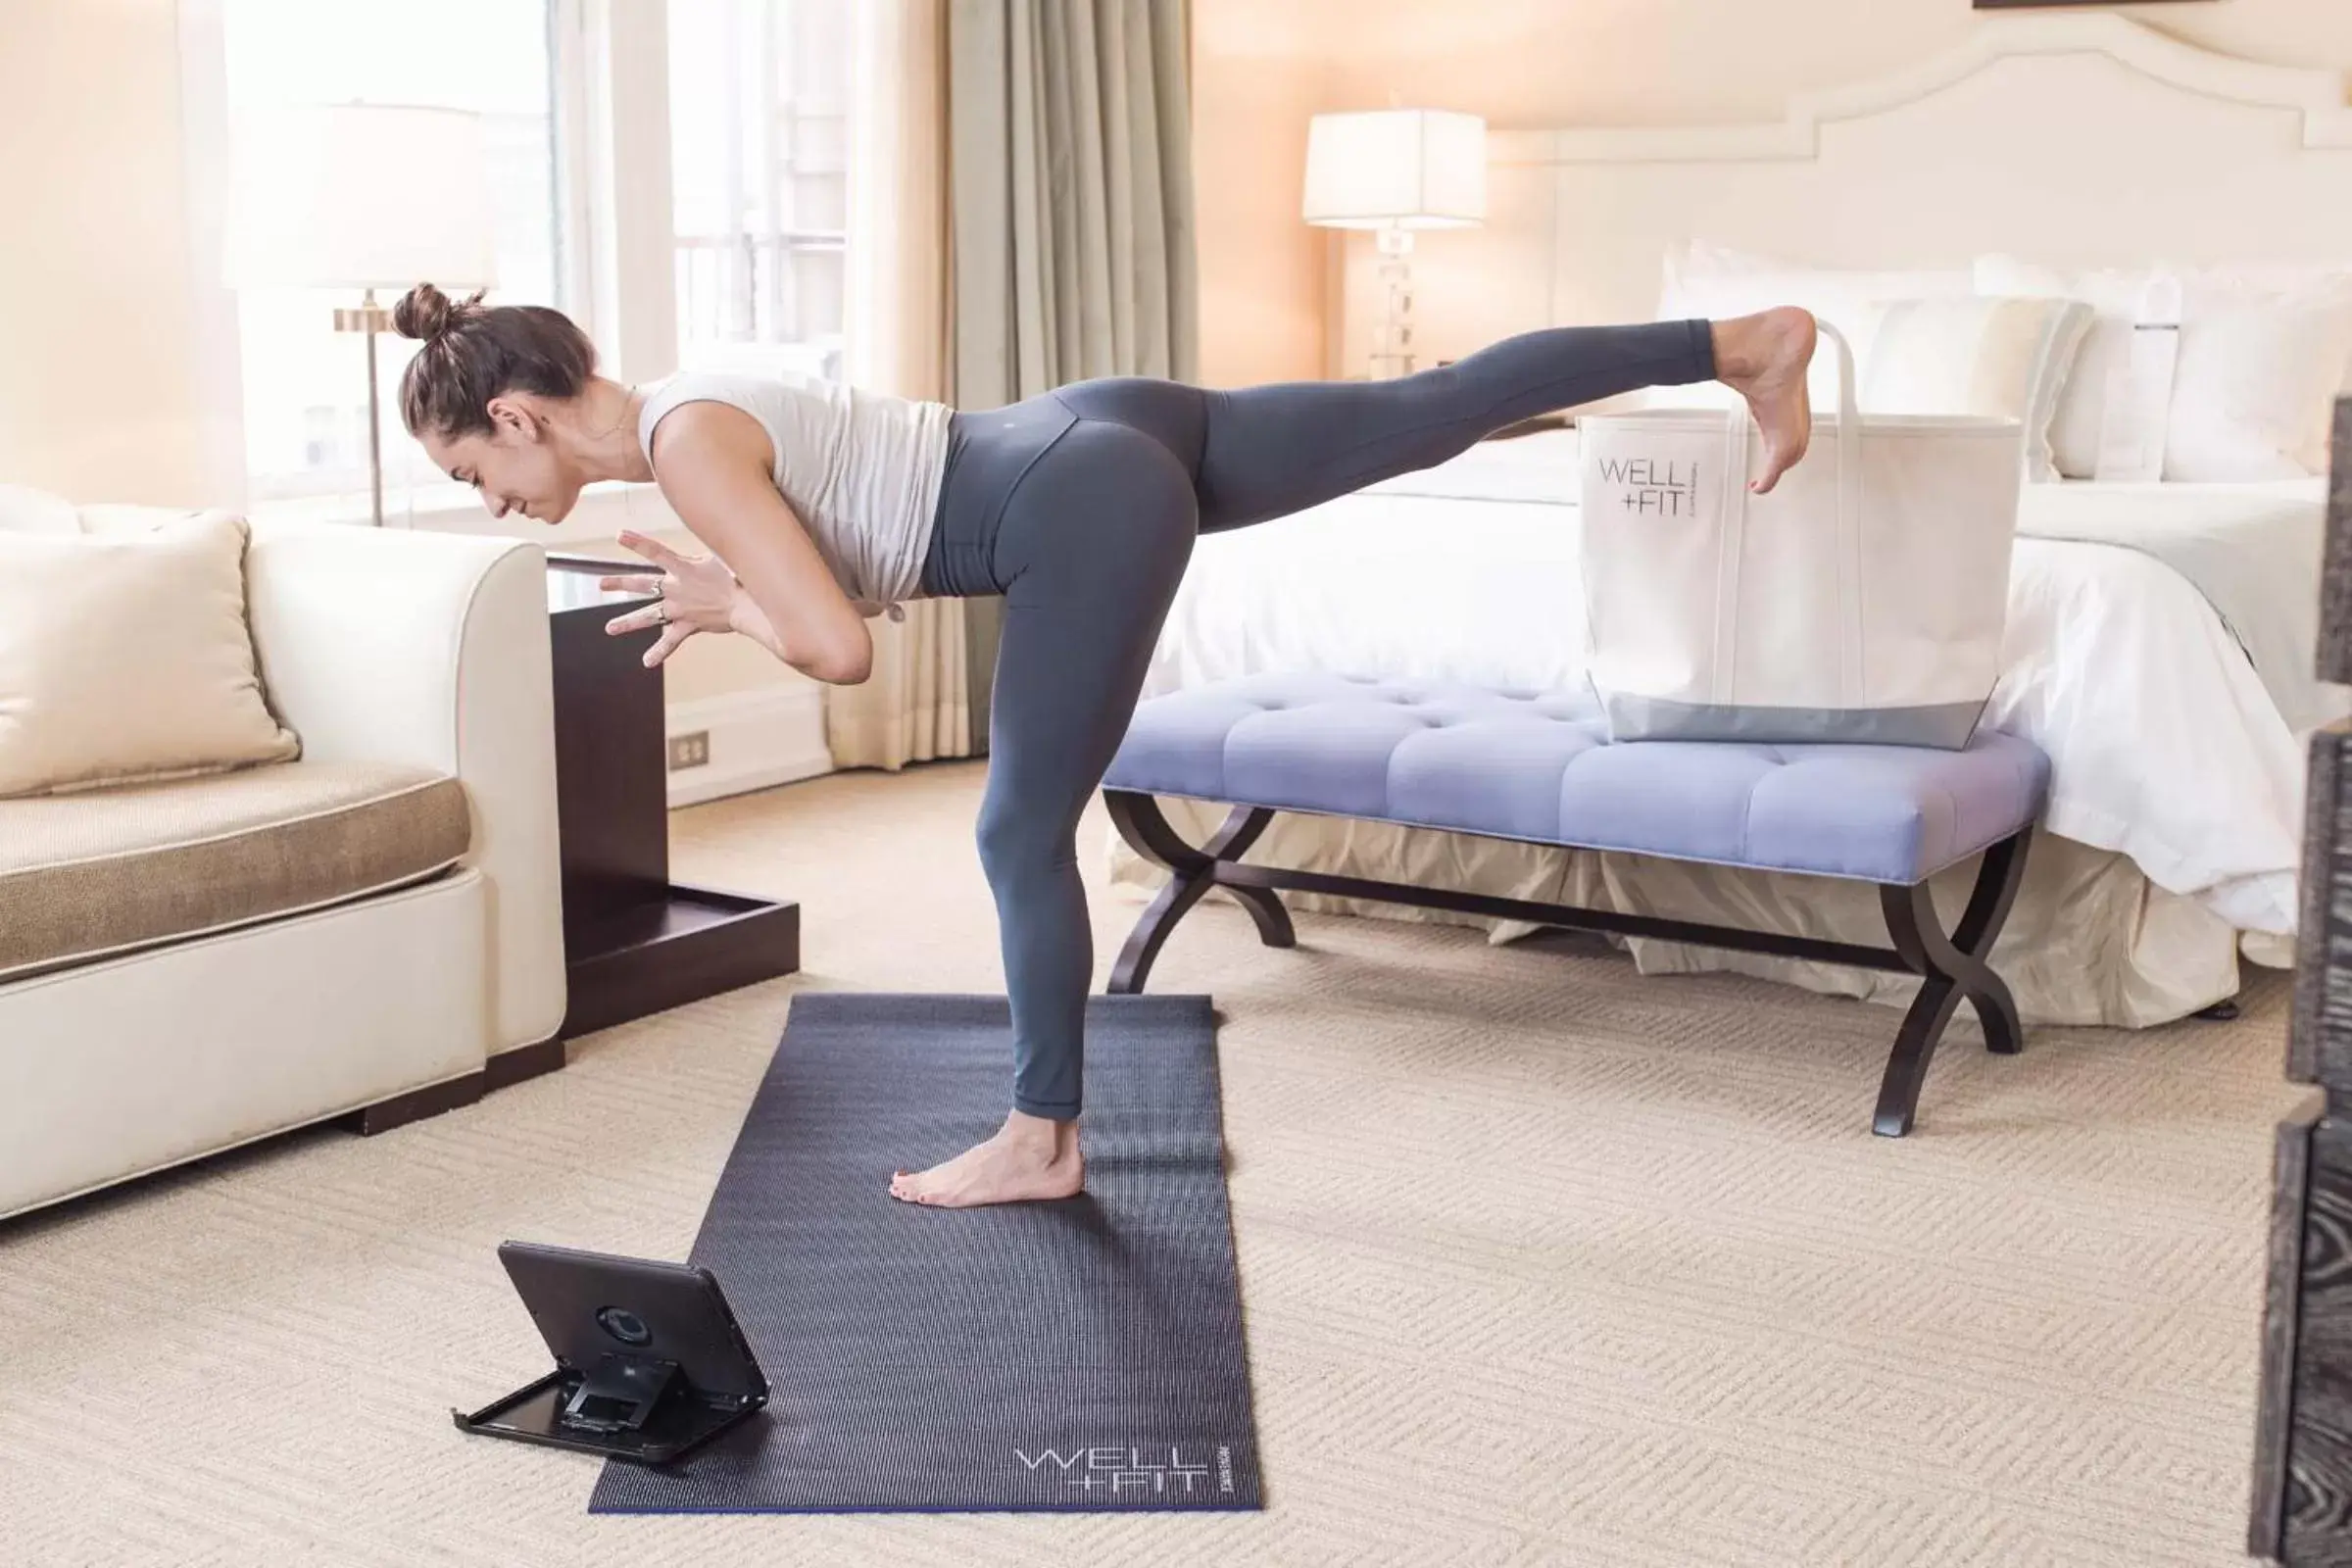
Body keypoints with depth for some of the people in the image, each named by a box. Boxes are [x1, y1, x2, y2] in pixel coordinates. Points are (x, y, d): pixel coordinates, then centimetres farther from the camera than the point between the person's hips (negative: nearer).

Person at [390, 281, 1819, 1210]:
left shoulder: (686, 447, -13)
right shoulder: (697, 416, 15)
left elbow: (842, 649, -21)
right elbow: (848, 570, 26)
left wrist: (727, 605, -2)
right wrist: (730, 598, 13)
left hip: (1094, 508, -10)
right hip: (1115, 446, 10)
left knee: (1026, 835, 2)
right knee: (1437, 410, 14)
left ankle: (1044, 1141, 17)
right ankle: (1743, 344, 18)